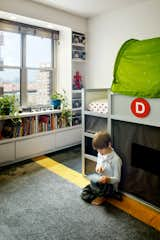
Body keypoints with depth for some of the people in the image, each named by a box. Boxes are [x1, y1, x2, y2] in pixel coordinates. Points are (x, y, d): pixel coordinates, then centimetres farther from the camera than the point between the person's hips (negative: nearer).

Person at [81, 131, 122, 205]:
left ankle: (102, 197, -7)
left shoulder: (116, 159, -22)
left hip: (110, 185, -7)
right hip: (99, 182, 7)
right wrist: (98, 168, -12)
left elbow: (117, 179, -17)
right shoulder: (100, 154, -2)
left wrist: (108, 179, -37)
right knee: (84, 194, -4)